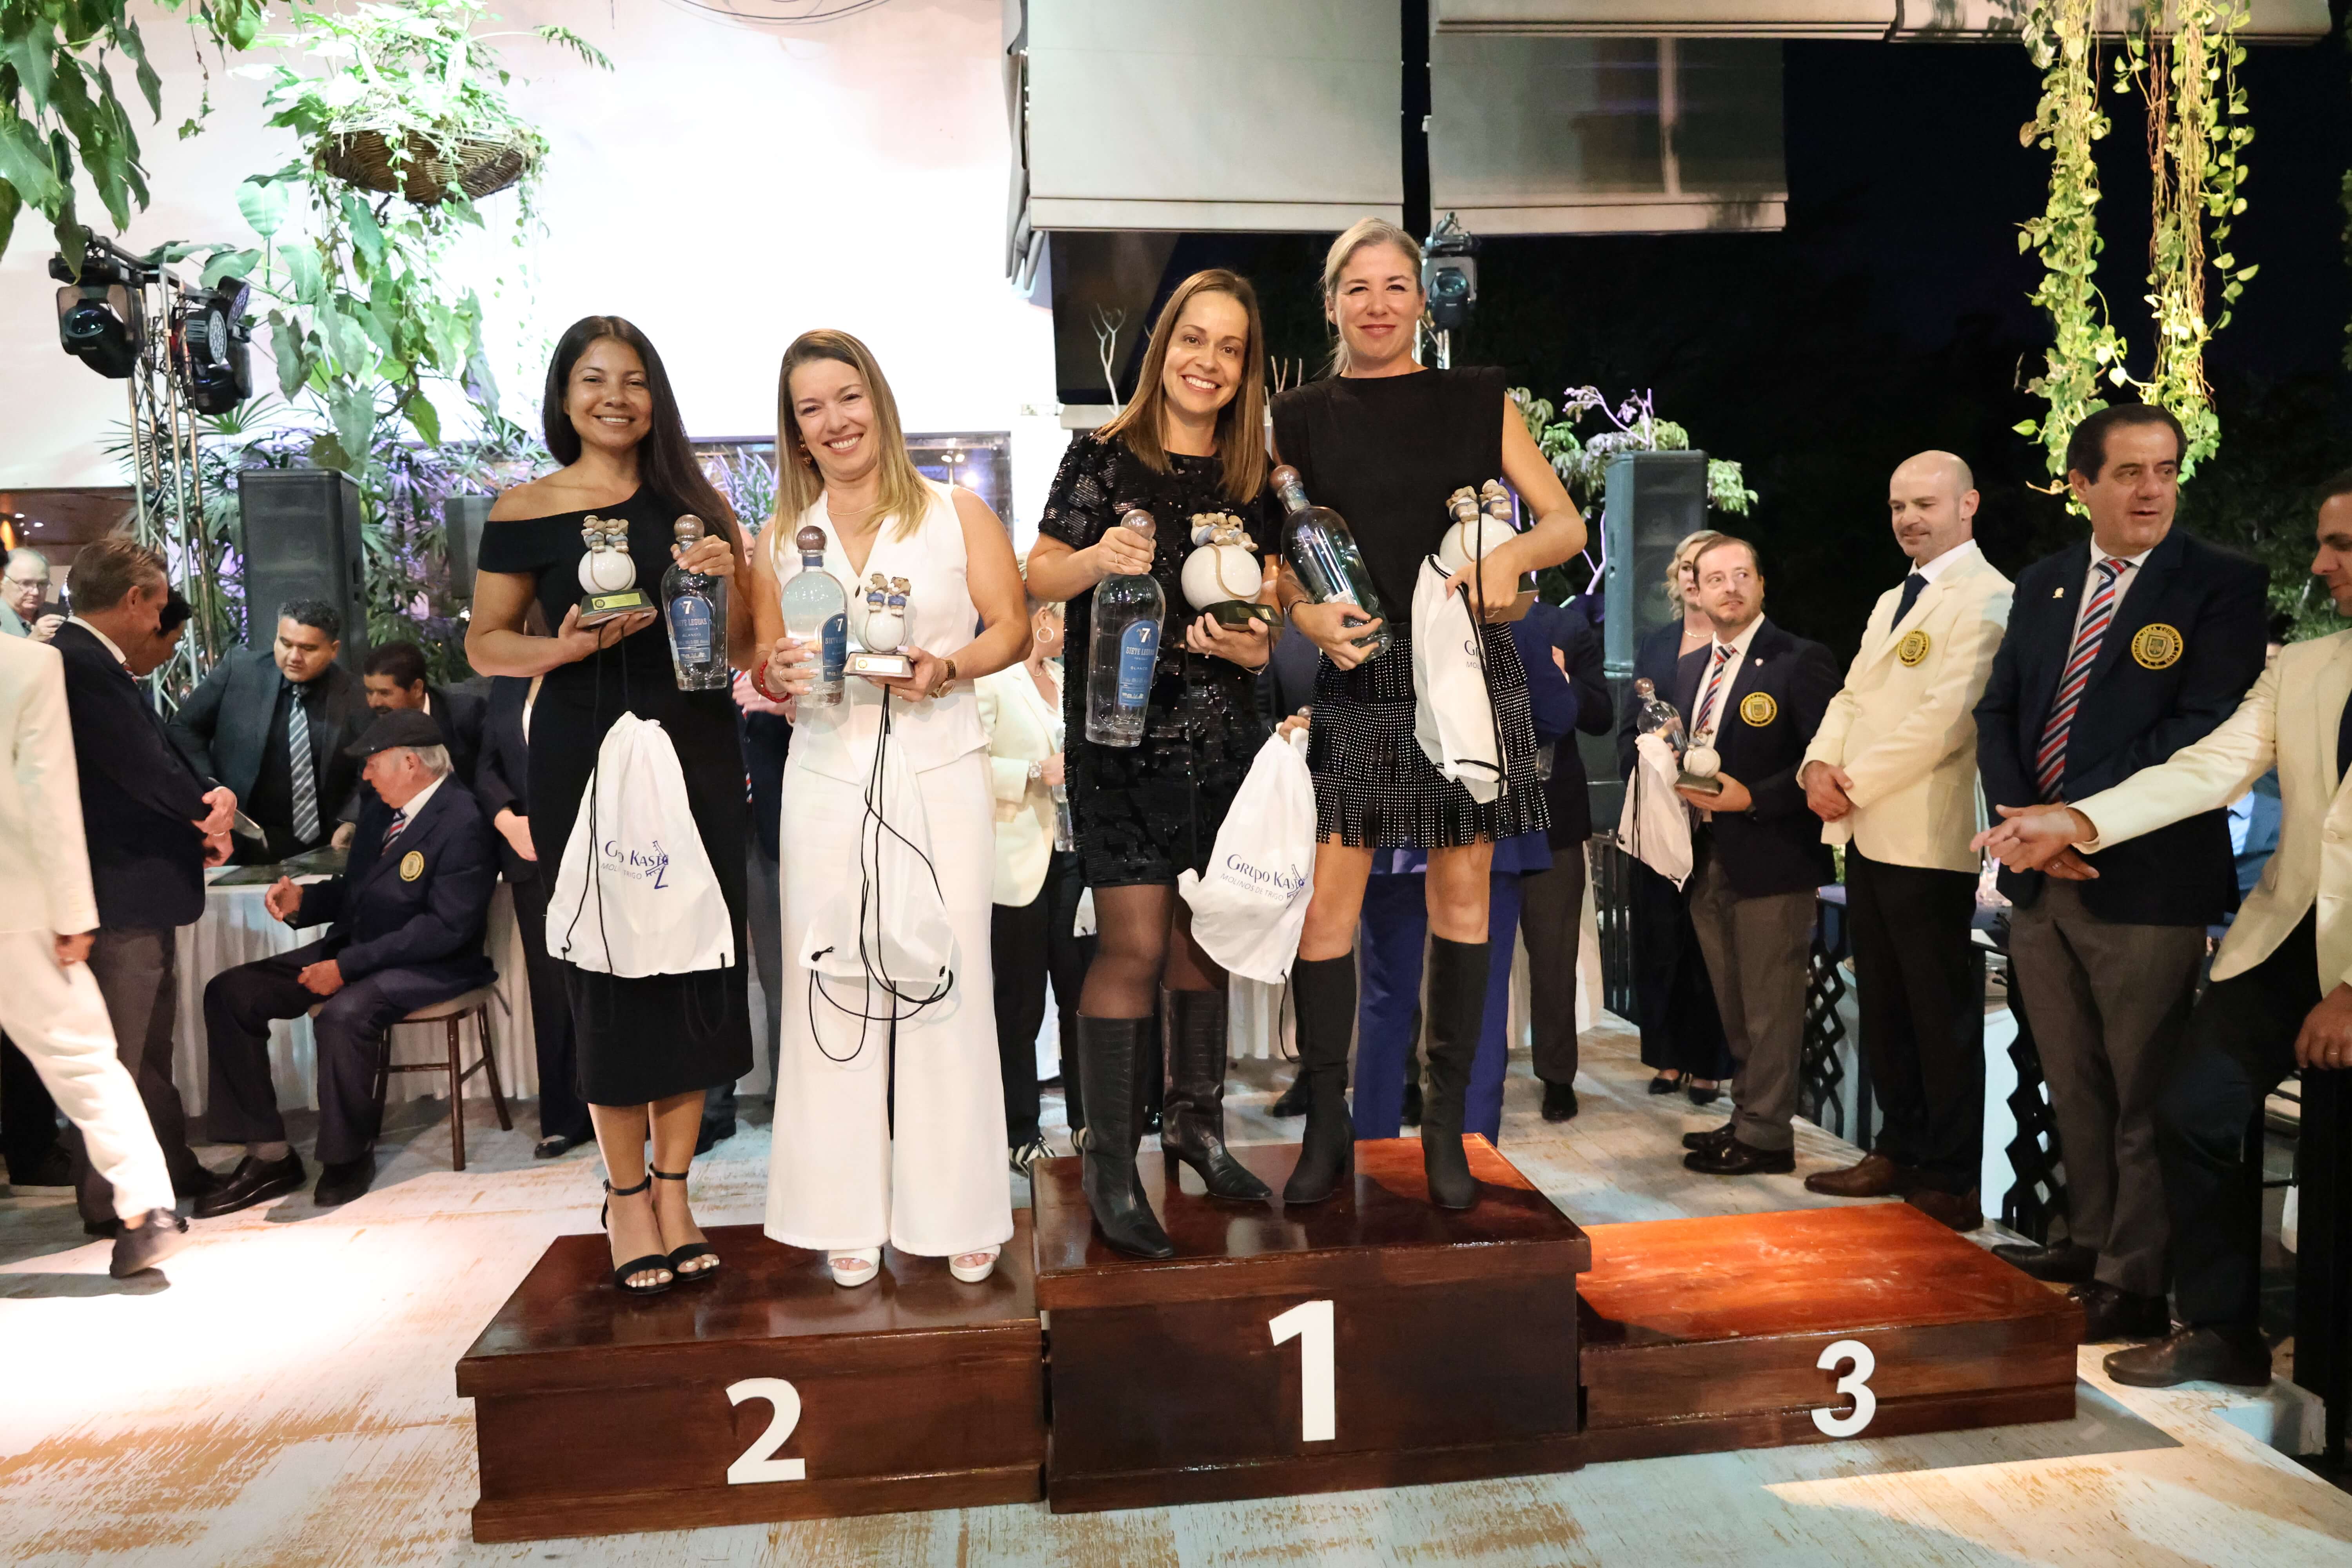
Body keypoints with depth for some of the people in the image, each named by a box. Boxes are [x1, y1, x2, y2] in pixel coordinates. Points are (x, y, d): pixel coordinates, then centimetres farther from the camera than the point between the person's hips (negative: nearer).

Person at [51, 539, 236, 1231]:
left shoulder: (95, 661, 12)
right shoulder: (81, 664, -20)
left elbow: (159, 755, 11)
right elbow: (142, 770, -22)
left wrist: (209, 799, -8)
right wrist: (212, 808, -5)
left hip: (143, 889, 11)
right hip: (119, 893, -11)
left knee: (152, 1045, 21)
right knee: (117, 1054, 0)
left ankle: (172, 1169, 34)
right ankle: (107, 1200, 11)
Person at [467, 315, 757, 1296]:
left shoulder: (693, 504, 10)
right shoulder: (524, 513, 4)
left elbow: (740, 649, 11)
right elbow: (484, 644, 7)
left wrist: (726, 581, -9)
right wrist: (563, 647, -12)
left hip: (694, 745, 2)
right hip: (582, 753, -2)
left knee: (694, 956, 2)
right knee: (607, 965, 2)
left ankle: (674, 1187, 15)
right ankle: (626, 1192, 17)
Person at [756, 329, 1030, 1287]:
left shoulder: (957, 514, 7)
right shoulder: (782, 537, 14)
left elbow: (1013, 630, 3)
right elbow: (767, 661, 16)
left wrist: (946, 668, -15)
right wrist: (780, 674, -7)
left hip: (940, 773, -2)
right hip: (828, 779, 2)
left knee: (945, 979, -3)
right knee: (832, 981, 1)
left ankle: (958, 1209, 10)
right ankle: (850, 1212, 12)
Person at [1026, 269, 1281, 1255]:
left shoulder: (1251, 479, 9)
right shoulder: (1104, 456, -2)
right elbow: (1037, 576, -2)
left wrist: (1254, 645, -6)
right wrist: (1097, 559, -21)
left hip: (1222, 737, 4)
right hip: (1121, 736, -4)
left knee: (1203, 932, 13)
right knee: (1134, 943, -7)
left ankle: (1194, 1120, 31)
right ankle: (1110, 1167, 6)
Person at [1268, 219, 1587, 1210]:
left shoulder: (1478, 402, 8)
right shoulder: (1300, 417, 8)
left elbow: (1567, 524, 6)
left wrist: (1514, 553, -15)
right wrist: (1306, 613, -12)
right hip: (1355, 680, 0)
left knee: (1460, 899, 5)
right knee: (1326, 901, -5)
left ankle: (1446, 1127, 18)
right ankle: (1325, 1128, 10)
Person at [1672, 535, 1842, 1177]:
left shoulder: (1801, 661, -8)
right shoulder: (1690, 668, 15)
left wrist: (1749, 798, -20)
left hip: (1772, 858, -7)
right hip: (1709, 859, 7)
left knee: (1770, 1004, 0)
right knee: (1735, 1007, 17)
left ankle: (1765, 1136, 9)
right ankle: (1746, 1118, 29)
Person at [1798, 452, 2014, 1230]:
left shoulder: (1985, 597, -10)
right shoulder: (1893, 601, 20)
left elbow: (1945, 719, -19)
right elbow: (1853, 695, 18)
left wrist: (1855, 784, -14)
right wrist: (1820, 764, -2)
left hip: (1928, 839, -9)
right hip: (1868, 834, 9)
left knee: (1943, 1017, 1)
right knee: (1882, 1006, 15)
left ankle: (1952, 1179, 12)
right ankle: (1899, 1150, 26)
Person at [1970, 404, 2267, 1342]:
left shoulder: (2221, 586, -5)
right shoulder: (2042, 586, 12)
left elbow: (2202, 727, -15)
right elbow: (1998, 713, 9)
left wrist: (2080, 823, -20)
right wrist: (2026, 823, -7)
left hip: (2147, 880, -5)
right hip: (2041, 879, 6)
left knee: (2144, 1092, 4)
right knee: (2073, 1085, 17)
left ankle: (2136, 1282, 16)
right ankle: (2089, 1240, 33)